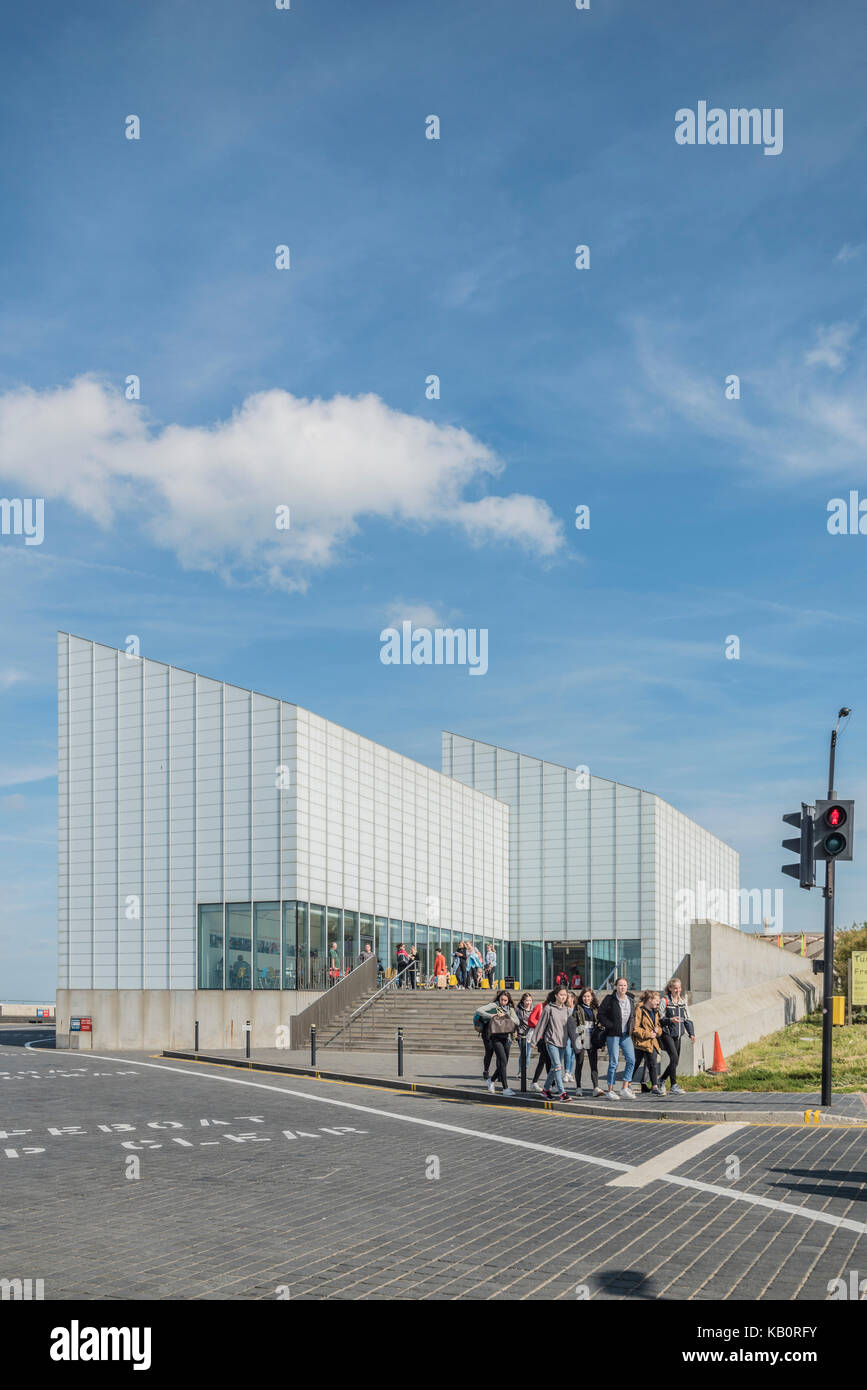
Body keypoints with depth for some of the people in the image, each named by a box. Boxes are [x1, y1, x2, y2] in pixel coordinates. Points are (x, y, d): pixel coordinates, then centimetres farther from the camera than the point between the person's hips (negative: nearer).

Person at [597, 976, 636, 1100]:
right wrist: (611, 1026, -15)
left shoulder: (631, 1000, 9)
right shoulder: (609, 999, -7)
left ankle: (625, 1089, 3)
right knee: (613, 1062, -3)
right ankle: (610, 1090, 6)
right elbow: (601, 1015, -7)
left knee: (631, 1060, -5)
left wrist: (631, 1027, 6)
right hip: (613, 1035, -5)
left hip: (626, 1035, 5)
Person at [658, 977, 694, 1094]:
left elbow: (687, 1019, 15)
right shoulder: (665, 1001, -7)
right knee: (674, 1058, -15)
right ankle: (674, 1086, -8)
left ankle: (661, 1080, 28)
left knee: (675, 1060, 8)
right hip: (667, 1034, -6)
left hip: (678, 1035, 6)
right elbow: (660, 1018, -6)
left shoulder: (683, 1001, 11)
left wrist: (691, 1033, 6)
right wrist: (670, 1020, -23)